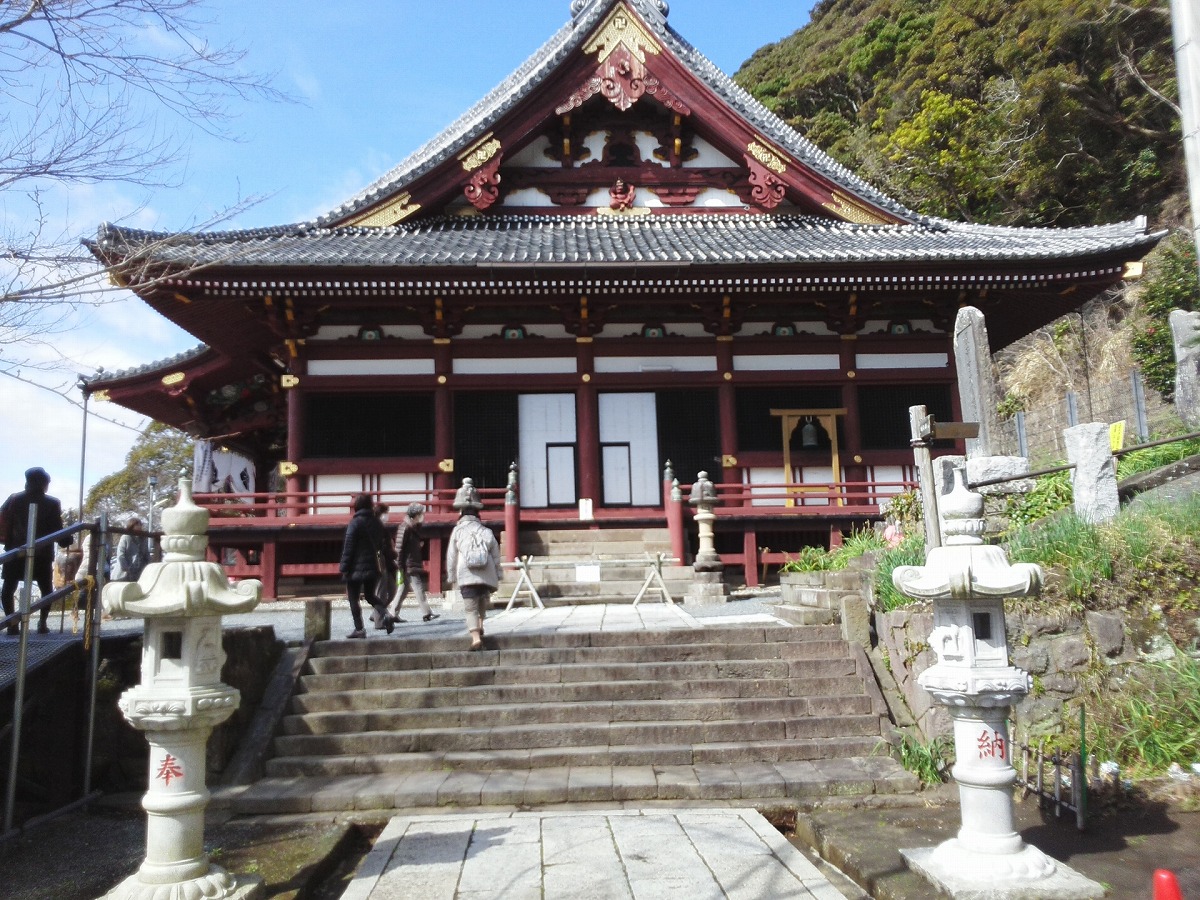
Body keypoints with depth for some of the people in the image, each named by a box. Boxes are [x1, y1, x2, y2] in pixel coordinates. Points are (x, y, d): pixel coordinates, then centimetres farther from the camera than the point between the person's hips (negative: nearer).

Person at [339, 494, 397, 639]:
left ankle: (359, 629, 1)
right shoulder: (377, 522, 8)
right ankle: (385, 615, -4)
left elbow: (348, 546, -12)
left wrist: (344, 567, -9)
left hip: (357, 567, -6)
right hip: (375, 567, 6)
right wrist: (389, 561, 19)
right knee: (370, 595, 19)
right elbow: (385, 544, 12)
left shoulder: (355, 522, -11)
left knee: (353, 599, 4)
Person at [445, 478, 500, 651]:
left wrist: (452, 577, 12)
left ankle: (476, 637, -15)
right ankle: (480, 626, 31)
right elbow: (496, 556, 5)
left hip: (466, 576, -3)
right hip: (487, 576, 3)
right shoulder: (486, 531, 5)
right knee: (483, 603, 27)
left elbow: (451, 556, 3)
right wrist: (496, 578, 12)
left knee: (471, 608, -3)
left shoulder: (457, 531, 0)